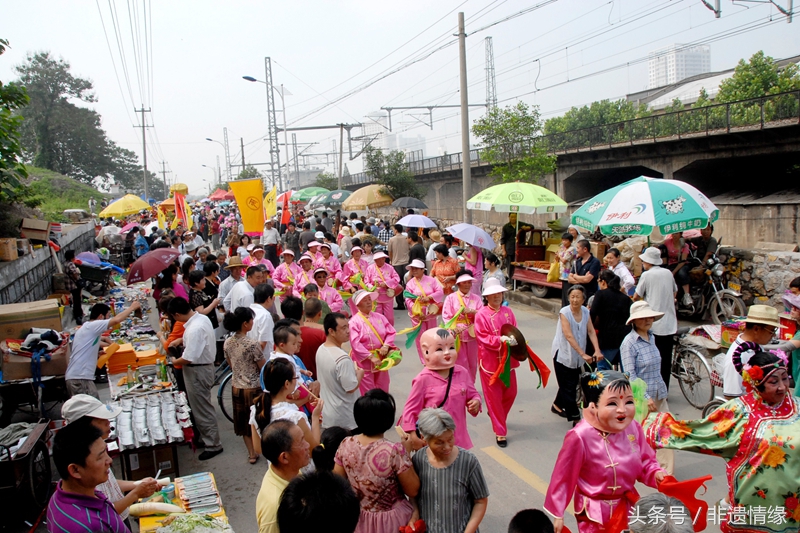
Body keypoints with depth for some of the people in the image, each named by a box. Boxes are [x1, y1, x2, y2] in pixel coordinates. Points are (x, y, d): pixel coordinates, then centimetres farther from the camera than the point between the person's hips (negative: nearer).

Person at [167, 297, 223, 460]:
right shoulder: (202, 318, 0)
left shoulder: (194, 329, -31)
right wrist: (181, 341, 13)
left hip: (197, 371, -10)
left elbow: (188, 359, -28)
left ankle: (213, 445, 17)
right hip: (205, 365, 10)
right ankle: (205, 437, 38)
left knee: (202, 409, 4)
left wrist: (174, 361, -9)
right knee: (199, 406, 23)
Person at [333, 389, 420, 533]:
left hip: (358, 519, 3)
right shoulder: (394, 451, -27)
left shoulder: (346, 445, -13)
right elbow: (413, 490, -15)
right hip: (390, 521, -3)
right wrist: (407, 452, -10)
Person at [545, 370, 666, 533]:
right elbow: (563, 477, -17)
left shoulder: (633, 428, -11)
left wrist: (656, 473, -15)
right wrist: (557, 513, -9)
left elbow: (645, 462, 6)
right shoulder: (580, 437, -27)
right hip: (595, 513, -5)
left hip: (628, 506, 5)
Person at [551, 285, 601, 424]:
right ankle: (575, 418, 2)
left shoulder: (585, 312, 0)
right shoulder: (564, 312, -17)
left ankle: (557, 405, 39)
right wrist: (583, 354, -32)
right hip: (563, 354, -6)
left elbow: (591, 331, -4)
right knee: (568, 386, -3)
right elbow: (569, 336, -26)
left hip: (577, 356, 6)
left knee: (573, 383, 16)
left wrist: (597, 350, -19)